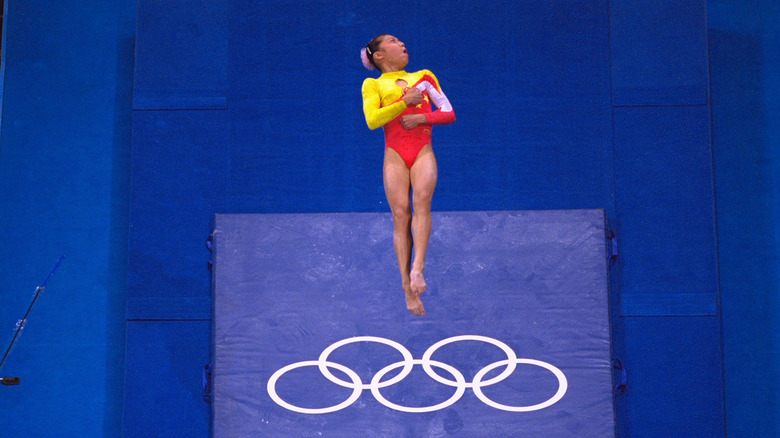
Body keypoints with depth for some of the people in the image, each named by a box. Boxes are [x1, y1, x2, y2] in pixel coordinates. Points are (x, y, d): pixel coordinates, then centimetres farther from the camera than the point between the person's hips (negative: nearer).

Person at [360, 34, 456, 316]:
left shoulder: (423, 77, 23)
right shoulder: (373, 84, 15)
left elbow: (449, 113, 15)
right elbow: (372, 120, -2)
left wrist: (423, 117, -2)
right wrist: (404, 103, -11)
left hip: (423, 151, 1)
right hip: (395, 154, -1)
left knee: (421, 200, -25)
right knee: (400, 212, -13)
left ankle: (417, 268, -35)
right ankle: (409, 289, -13)